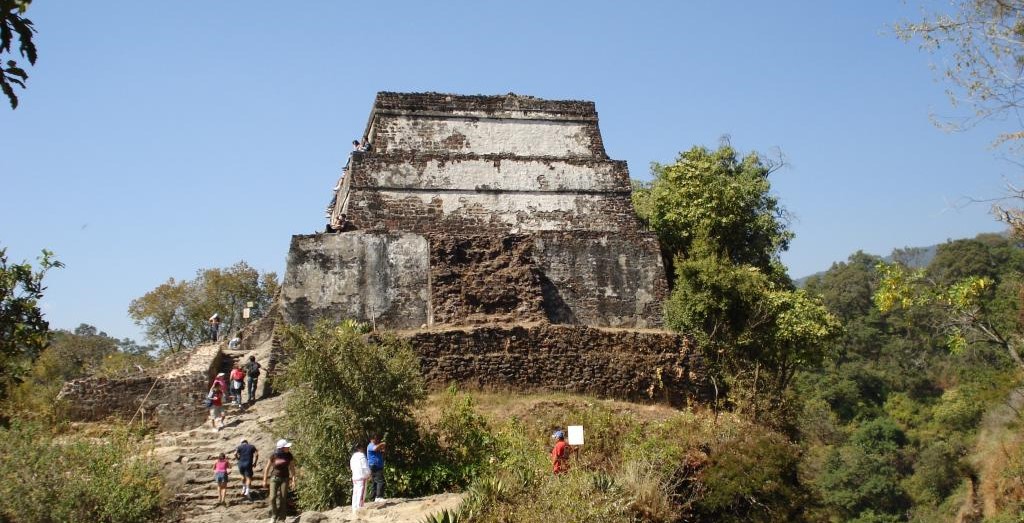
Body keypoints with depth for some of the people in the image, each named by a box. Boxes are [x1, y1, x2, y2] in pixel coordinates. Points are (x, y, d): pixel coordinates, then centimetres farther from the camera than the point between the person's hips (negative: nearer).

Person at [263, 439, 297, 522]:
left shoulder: (289, 455, -8)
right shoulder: (274, 456, -12)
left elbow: (292, 468, -2)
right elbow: (267, 468, -1)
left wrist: (293, 480, -9)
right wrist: (264, 481, 2)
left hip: (285, 479, 1)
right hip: (275, 478, -1)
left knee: (283, 499, -9)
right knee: (273, 498, -12)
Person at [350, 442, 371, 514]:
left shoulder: (353, 457, 15)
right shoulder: (361, 456, -10)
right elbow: (365, 468, -12)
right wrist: (368, 475, 4)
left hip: (354, 478, 8)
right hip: (361, 477, -8)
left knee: (355, 494, 10)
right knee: (361, 493, -7)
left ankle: (354, 509, 12)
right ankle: (359, 508, -11)